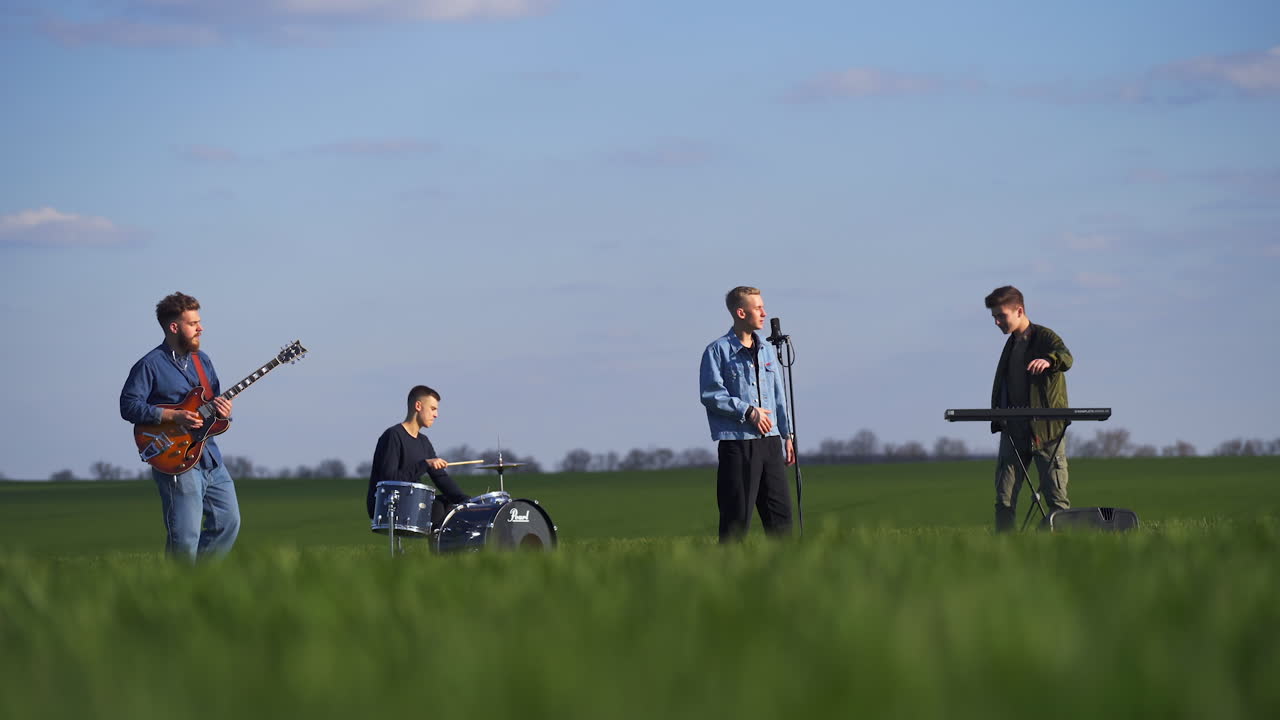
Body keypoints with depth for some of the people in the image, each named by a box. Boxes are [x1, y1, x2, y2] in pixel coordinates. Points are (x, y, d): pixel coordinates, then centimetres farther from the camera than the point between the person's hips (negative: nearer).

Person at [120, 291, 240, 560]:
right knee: (185, 538, -11)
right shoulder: (151, 364, -7)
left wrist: (223, 411, -2)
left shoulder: (202, 361, 16)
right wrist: (174, 416, -20)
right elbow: (129, 405, -14)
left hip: (210, 455, 8)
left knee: (228, 522, 8)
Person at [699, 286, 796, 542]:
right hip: (737, 442, -6)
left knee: (780, 510, 5)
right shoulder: (718, 351, -4)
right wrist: (748, 412, -14)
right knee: (737, 515, -5)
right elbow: (711, 395, -11)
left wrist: (786, 435, 17)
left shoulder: (767, 350, 16)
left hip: (770, 442, 6)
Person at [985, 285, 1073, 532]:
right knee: (1004, 499, 0)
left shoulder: (1045, 337, -5)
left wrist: (1048, 361, -49)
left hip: (1046, 431, -6)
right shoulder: (1011, 344, 17)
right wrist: (997, 417, 15)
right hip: (1013, 432, 6)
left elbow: (1066, 358, -28)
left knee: (1056, 497, -4)